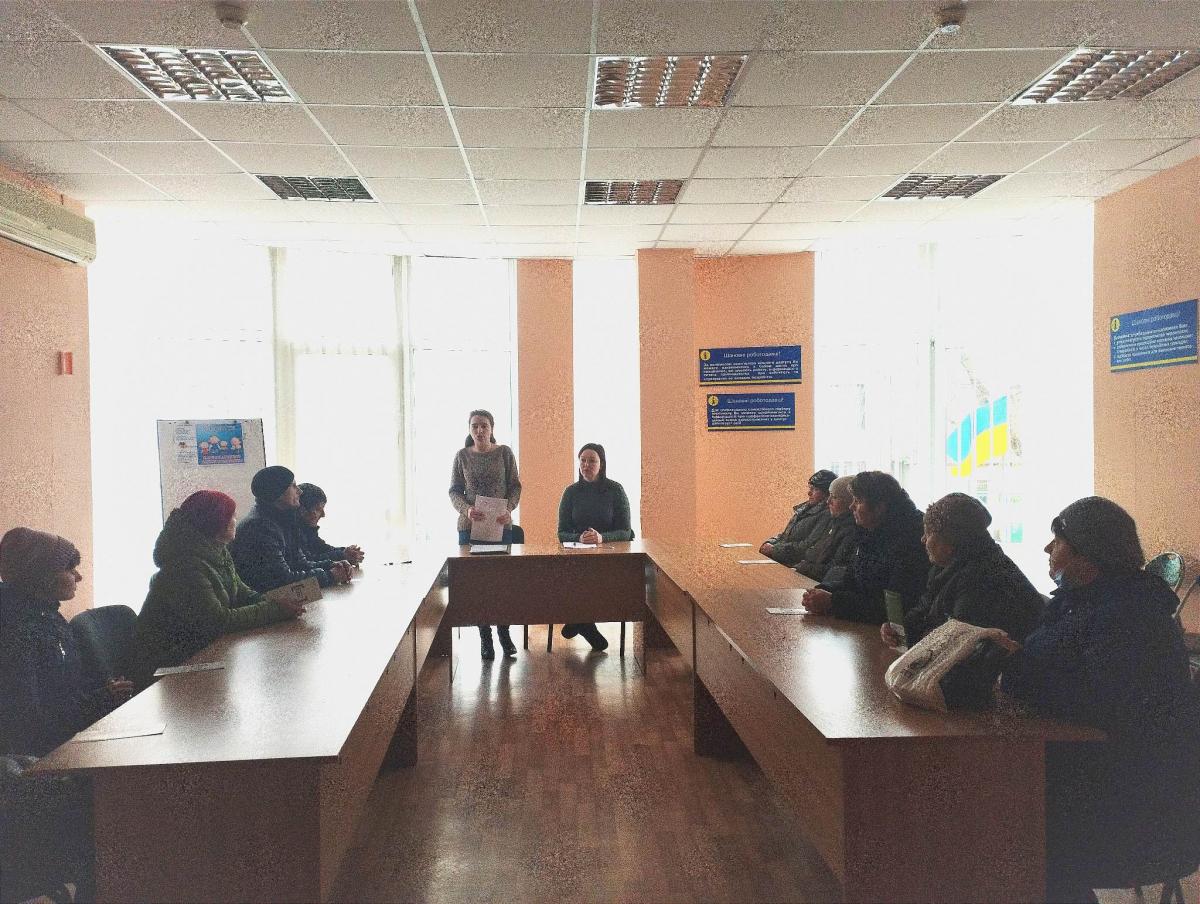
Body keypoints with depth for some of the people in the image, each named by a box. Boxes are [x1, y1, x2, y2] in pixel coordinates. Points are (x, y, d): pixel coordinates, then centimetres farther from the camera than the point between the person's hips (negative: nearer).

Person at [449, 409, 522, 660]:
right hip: (470, 527, 0)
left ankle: (504, 633, 18)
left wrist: (509, 509, -16)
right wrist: (467, 509, -17)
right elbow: (454, 491, 3)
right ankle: (485, 637, 12)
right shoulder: (462, 456, 3)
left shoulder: (504, 453, 2)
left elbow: (515, 486, 3)